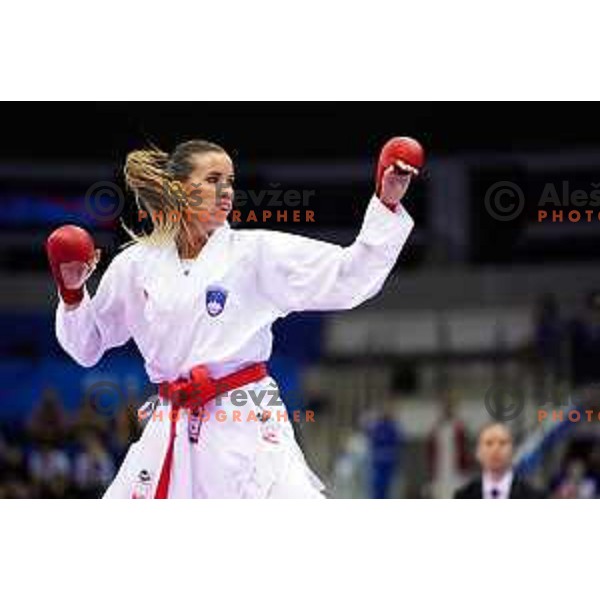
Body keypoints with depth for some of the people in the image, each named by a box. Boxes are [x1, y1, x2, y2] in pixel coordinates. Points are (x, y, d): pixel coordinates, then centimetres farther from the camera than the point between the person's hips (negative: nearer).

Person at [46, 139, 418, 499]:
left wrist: (387, 205, -14)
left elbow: (349, 276, -6)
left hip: (246, 427, -3)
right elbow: (87, 346, 19)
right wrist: (72, 293, 3)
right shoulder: (135, 264, 7)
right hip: (171, 430, 3)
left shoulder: (255, 252, 1)